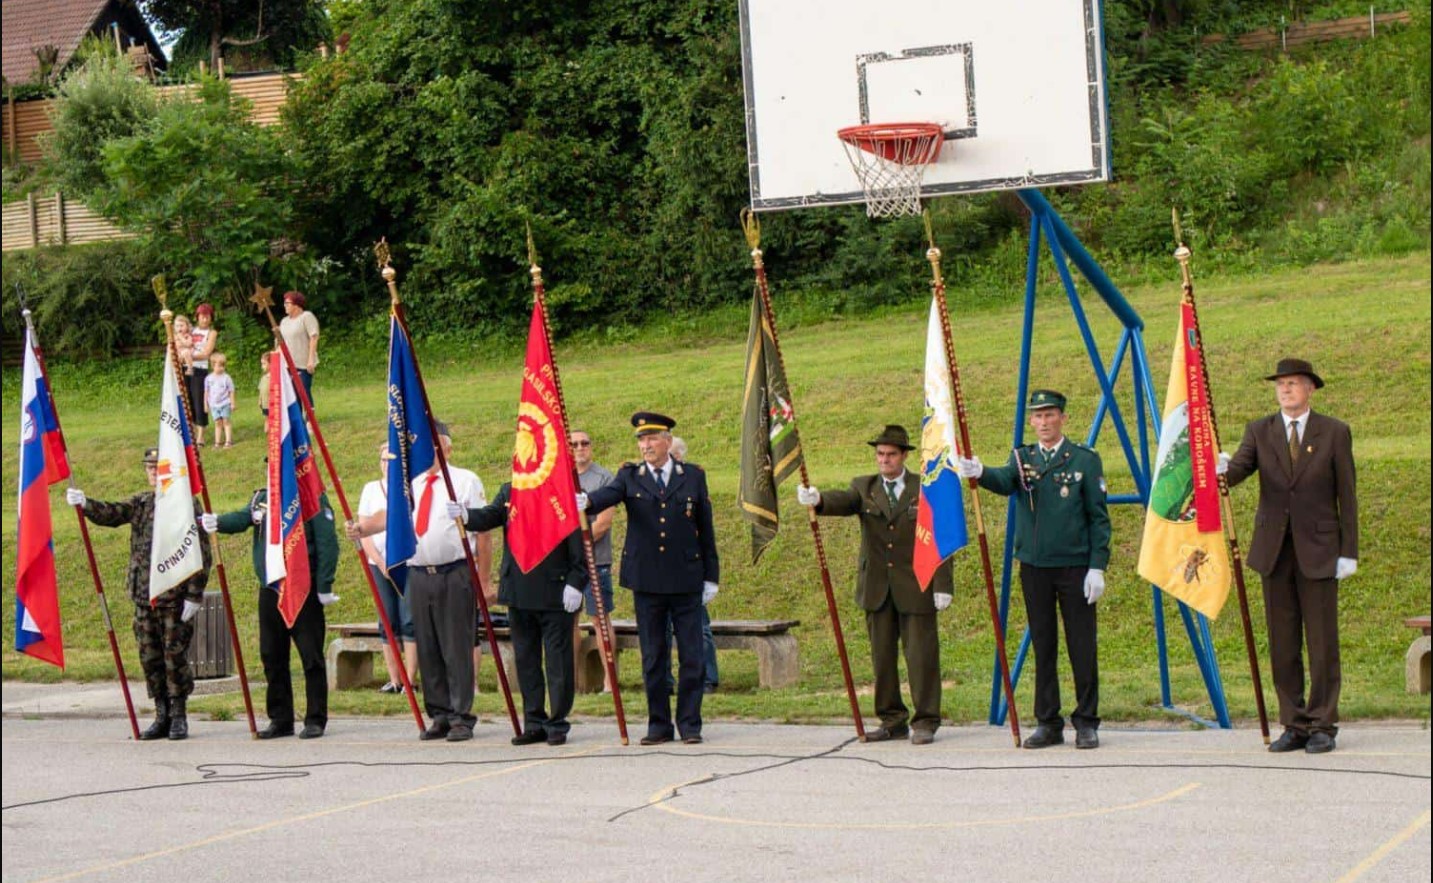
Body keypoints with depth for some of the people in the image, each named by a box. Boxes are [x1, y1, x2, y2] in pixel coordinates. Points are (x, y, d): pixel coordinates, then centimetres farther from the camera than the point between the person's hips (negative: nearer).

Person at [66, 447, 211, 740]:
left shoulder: (188, 505, -5)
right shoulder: (141, 504, 14)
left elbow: (201, 554, -8)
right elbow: (112, 514, -1)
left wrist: (194, 595, -13)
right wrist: (86, 504, -22)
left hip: (176, 598, -6)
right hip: (144, 597, 6)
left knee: (175, 656, -3)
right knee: (150, 658, 8)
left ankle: (179, 717, 7)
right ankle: (162, 716, 17)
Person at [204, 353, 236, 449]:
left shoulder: (226, 378, -5)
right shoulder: (209, 378, 3)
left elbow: (231, 391, -2)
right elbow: (206, 392, 10)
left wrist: (232, 404, -4)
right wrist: (206, 404, 9)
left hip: (225, 404, -3)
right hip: (214, 405, 3)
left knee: (226, 421, -1)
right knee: (217, 423, 8)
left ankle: (228, 441, 2)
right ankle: (218, 441, 12)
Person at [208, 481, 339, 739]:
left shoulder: (313, 497, -4)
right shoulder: (261, 498, 14)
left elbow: (327, 542, -9)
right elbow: (242, 518, -4)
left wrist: (324, 586, -14)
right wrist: (218, 523, -26)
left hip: (303, 589, -6)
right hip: (270, 590, 6)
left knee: (311, 657, -3)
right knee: (272, 657, 9)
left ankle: (316, 720, 3)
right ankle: (280, 720, 17)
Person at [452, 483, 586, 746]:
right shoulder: (509, 492, 11)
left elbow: (579, 544, -8)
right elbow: (489, 516, -1)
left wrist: (574, 583, -13)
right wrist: (466, 516, -23)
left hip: (555, 594, -6)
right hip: (518, 593, 6)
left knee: (558, 661, 0)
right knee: (525, 660, 11)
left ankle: (558, 724, 9)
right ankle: (534, 724, 19)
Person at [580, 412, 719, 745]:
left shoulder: (693, 477, 7)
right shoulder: (630, 477, 5)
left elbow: (706, 529, 8)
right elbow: (610, 494, -17)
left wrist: (711, 577, 5)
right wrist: (586, 502, -40)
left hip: (686, 580, 0)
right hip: (647, 580, 0)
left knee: (691, 656, 0)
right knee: (653, 657, 5)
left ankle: (690, 724, 8)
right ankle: (659, 724, 12)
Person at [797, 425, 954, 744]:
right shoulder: (864, 488, 8)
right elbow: (844, 501, -14)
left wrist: (942, 585, -8)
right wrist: (817, 500, -38)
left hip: (915, 588, -3)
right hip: (877, 589, 3)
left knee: (921, 655, -2)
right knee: (882, 656, 8)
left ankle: (925, 722, 6)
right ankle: (892, 721, 17)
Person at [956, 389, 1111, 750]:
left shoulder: (1085, 460, 0)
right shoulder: (1022, 458, 8)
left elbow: (1099, 517, -2)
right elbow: (1005, 481, -14)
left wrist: (1097, 567, -9)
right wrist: (980, 473, -37)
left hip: (1075, 567, -3)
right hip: (1034, 567, 3)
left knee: (1082, 646, 0)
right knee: (1043, 647, 8)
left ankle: (1087, 722, 9)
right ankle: (1048, 723, 14)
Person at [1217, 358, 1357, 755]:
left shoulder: (1334, 433, 2)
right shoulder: (1260, 432, 9)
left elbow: (1346, 495, 1)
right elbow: (1240, 469, -6)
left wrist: (1349, 552, -4)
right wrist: (1222, 469, -31)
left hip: (1318, 550, -3)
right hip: (1274, 550, 3)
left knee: (1322, 642, -1)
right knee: (1282, 644, 5)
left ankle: (1323, 726, 5)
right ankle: (1294, 725, 12)